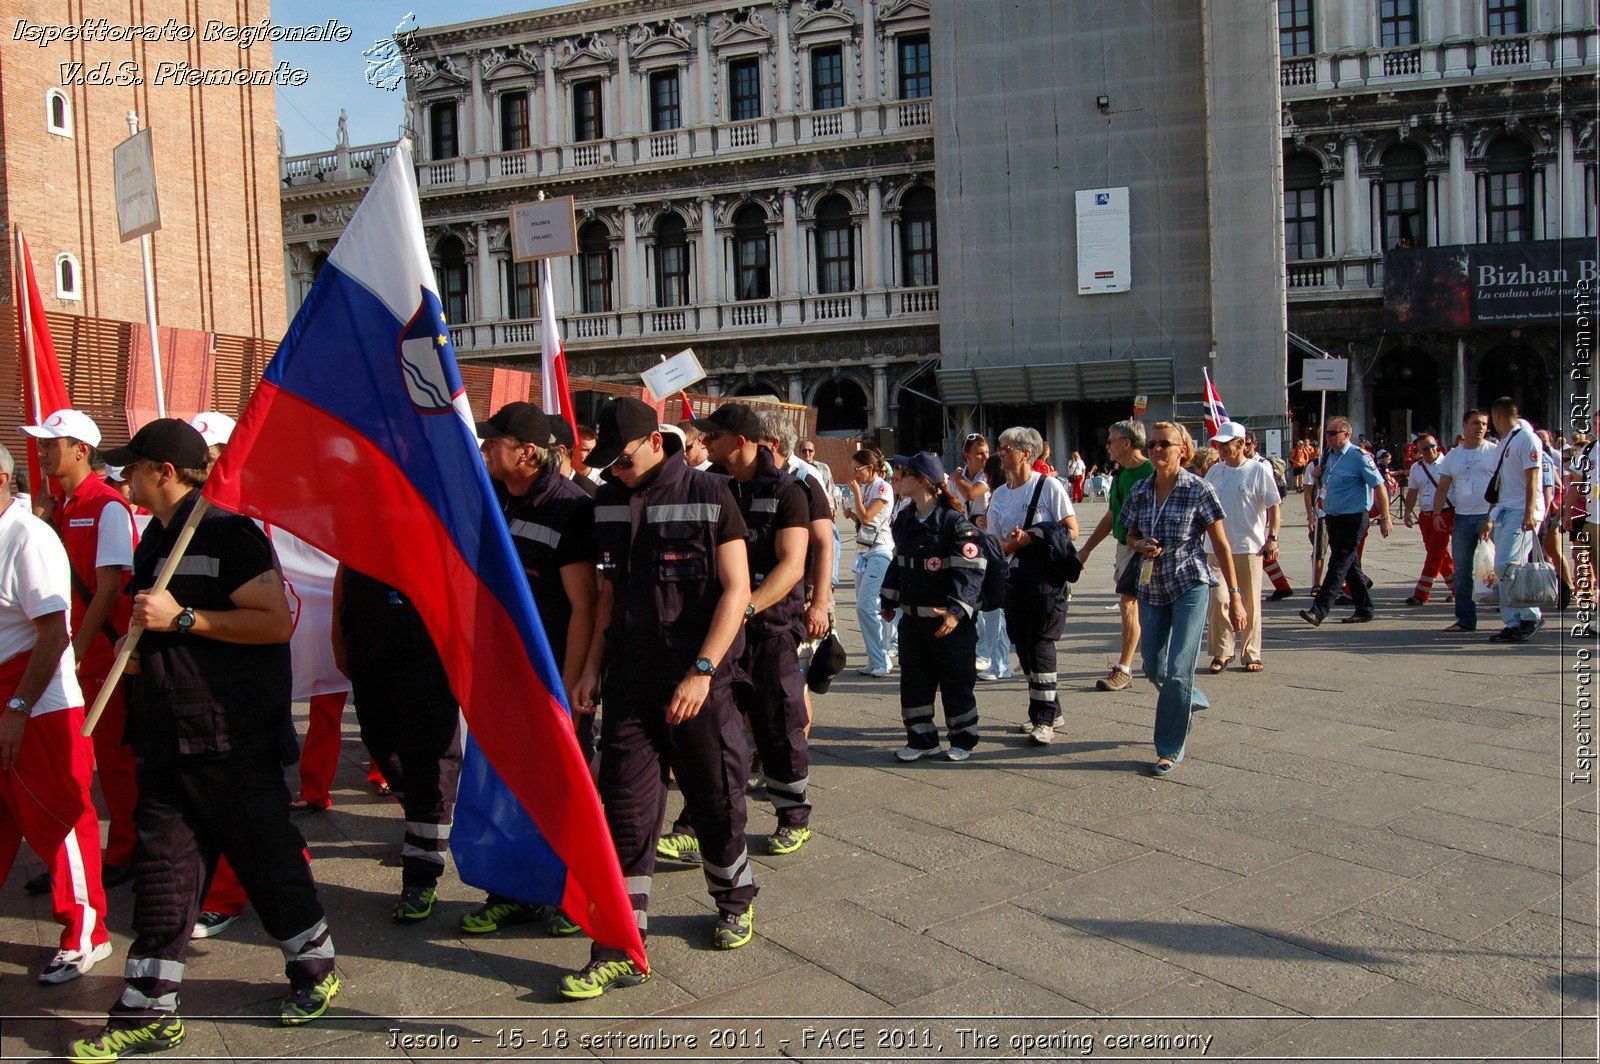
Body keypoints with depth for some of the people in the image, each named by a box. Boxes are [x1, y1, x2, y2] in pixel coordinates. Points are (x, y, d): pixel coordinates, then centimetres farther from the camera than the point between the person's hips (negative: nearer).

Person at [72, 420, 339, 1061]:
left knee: (266, 855, 4)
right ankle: (149, 1012, 14)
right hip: (166, 737, 8)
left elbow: (277, 622, -20)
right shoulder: (155, 539, 16)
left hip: (232, 738, -8)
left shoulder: (228, 533, -12)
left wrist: (181, 618, -20)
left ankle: (315, 967, 24)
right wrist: (139, 649, 12)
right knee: (161, 866, 7)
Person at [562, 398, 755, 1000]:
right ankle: (621, 951, 5)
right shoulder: (609, 503, 8)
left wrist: (702, 670, -18)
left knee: (716, 799, 9)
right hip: (629, 680, 4)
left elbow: (736, 590, -10)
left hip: (699, 680, -3)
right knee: (624, 812, 0)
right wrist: (592, 669, 8)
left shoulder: (709, 494, -7)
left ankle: (735, 902, 35)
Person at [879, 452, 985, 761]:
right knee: (913, 680, 10)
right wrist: (889, 600, 20)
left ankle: (963, 739, 21)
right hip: (912, 617, 7)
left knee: (956, 682, 5)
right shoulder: (903, 520, 8)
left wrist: (957, 611, -26)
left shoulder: (954, 522, -15)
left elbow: (971, 571, -18)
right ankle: (921, 739, 22)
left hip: (949, 620, -7)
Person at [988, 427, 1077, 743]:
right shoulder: (999, 495, 10)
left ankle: (1045, 720, -5)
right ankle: (1048, 711, 24)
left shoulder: (1049, 485, -6)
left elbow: (1071, 530, -10)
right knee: (1024, 647, 9)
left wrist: (1033, 538, -18)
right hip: (1015, 577, 6)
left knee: (1040, 644, -10)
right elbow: (996, 546, 7)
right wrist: (1016, 543, -14)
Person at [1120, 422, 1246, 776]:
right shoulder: (1141, 491, 3)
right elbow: (1131, 535, 17)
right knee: (1153, 669, 10)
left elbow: (1221, 546, -6)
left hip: (1190, 586, -5)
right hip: (1151, 587, 5)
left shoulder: (1199, 490, -10)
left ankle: (1172, 748, 5)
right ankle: (1191, 702, 41)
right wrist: (1141, 544, -8)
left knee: (1178, 670, -8)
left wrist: (1234, 595, -7)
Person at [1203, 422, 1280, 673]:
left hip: (1249, 548, -3)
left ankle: (1250, 655, 14)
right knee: (1218, 600, -4)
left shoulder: (1259, 470, -3)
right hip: (1218, 547, 3)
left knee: (1250, 604, 4)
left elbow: (1274, 507, -3)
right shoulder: (1215, 471, 10)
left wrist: (1272, 537, -12)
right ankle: (1221, 652, 7)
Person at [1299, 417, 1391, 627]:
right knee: (1350, 566, 14)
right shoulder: (1327, 456, 11)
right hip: (1332, 518, 8)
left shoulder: (1359, 456, -12)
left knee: (1338, 566, -10)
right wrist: (1317, 477, 0)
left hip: (1353, 520, -8)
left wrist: (1385, 518, -15)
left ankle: (1318, 611, -16)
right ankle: (1364, 609, 24)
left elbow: (1379, 486, -12)